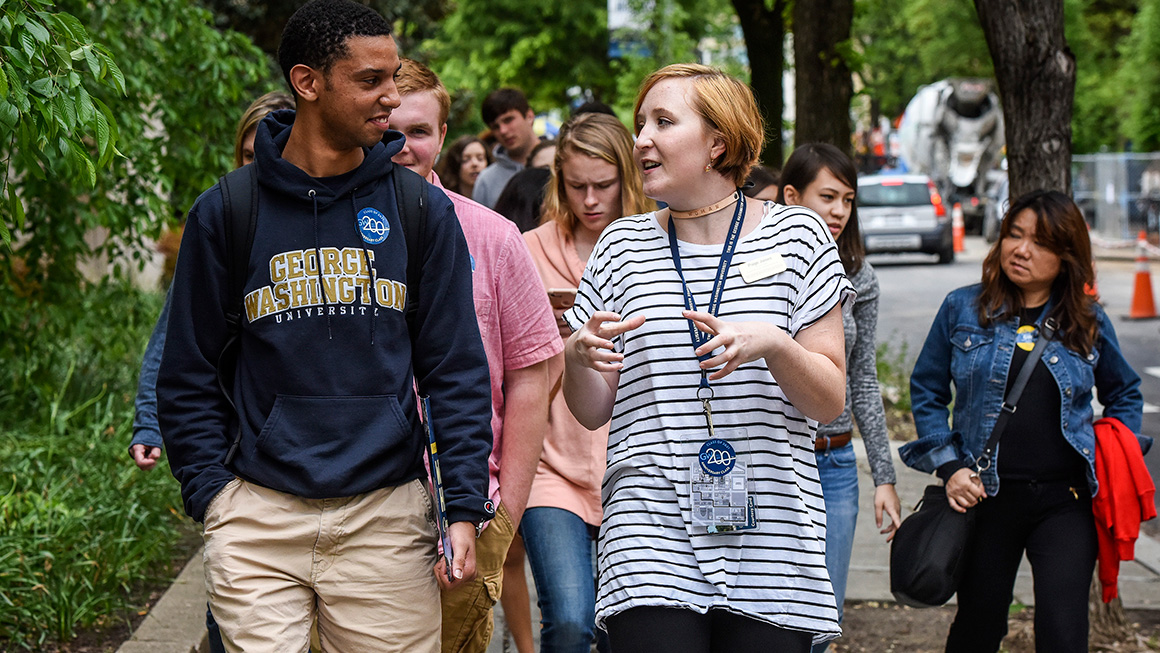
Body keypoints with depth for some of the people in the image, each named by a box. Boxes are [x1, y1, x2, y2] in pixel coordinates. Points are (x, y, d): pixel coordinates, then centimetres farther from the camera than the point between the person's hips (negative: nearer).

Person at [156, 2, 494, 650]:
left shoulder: (423, 211, 5)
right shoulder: (225, 213, 3)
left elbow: (457, 369, 5)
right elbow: (188, 375, 8)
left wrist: (466, 506, -3)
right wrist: (212, 495, -2)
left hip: (387, 521, 1)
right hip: (260, 522, -1)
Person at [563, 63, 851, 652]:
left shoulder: (794, 235, 4)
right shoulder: (622, 246, 10)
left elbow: (830, 403, 0)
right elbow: (592, 412, 11)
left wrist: (772, 344, -18)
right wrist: (577, 357, -10)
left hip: (772, 534, 0)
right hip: (650, 532, 1)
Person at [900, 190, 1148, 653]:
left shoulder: (1089, 323, 6)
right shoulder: (963, 309, 3)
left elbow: (1125, 395, 21)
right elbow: (926, 390, 8)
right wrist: (949, 466, -3)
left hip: (1065, 502, 0)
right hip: (986, 495, 0)